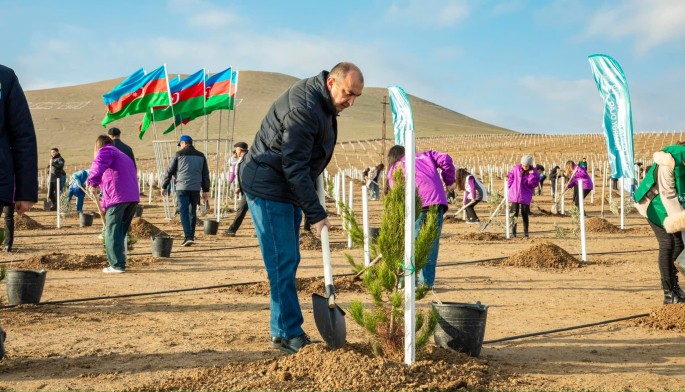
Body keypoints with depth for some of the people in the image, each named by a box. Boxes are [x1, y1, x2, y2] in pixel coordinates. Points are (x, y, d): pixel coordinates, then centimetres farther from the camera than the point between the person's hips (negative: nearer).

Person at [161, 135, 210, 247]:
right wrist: (206, 190, 16)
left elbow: (170, 171, 2)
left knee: (184, 212, -4)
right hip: (196, 188, 4)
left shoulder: (179, 154, 0)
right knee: (192, 212, 14)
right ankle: (191, 236, 18)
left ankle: (188, 237, -15)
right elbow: (205, 174, 12)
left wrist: (164, 186, 9)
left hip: (182, 187, -4)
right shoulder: (201, 156, 12)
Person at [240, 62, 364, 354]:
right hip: (267, 188, -10)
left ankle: (281, 331, 19)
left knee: (288, 261, 11)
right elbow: (294, 166, -26)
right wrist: (316, 214, -24)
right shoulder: (304, 108, -24)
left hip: (289, 188, 10)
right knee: (282, 263, -8)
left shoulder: (324, 104, 7)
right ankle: (289, 335, -2)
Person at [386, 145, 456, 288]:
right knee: (431, 244, 10)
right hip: (437, 201, 2)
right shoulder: (425, 156, 27)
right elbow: (445, 160, 9)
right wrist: (449, 181, 19)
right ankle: (428, 282, 11)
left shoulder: (394, 169, 21)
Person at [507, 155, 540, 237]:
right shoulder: (516, 168, -3)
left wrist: (531, 175, -23)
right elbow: (510, 176, 13)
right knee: (514, 213, 2)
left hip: (526, 196, -1)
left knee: (525, 214, 1)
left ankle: (526, 232, 14)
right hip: (515, 194, 1)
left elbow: (534, 184, -12)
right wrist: (512, 186, 8)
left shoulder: (533, 172, -6)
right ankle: (513, 231, 14)